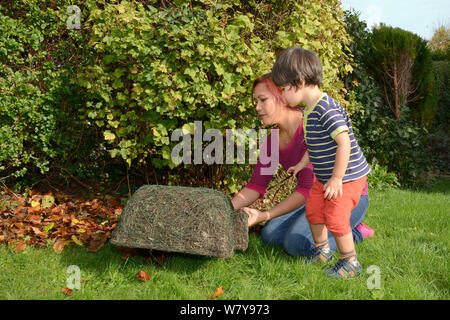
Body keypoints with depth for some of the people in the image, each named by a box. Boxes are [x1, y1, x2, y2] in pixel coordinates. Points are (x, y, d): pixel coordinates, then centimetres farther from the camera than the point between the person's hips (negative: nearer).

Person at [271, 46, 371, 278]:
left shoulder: (326, 109, -26)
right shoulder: (310, 110, 6)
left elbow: (344, 143, -30)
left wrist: (337, 179, -27)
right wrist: (303, 163, 21)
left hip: (347, 176, -10)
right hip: (324, 177, 10)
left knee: (335, 219, -6)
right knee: (313, 211, 15)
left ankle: (350, 262, 13)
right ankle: (322, 251, 36)